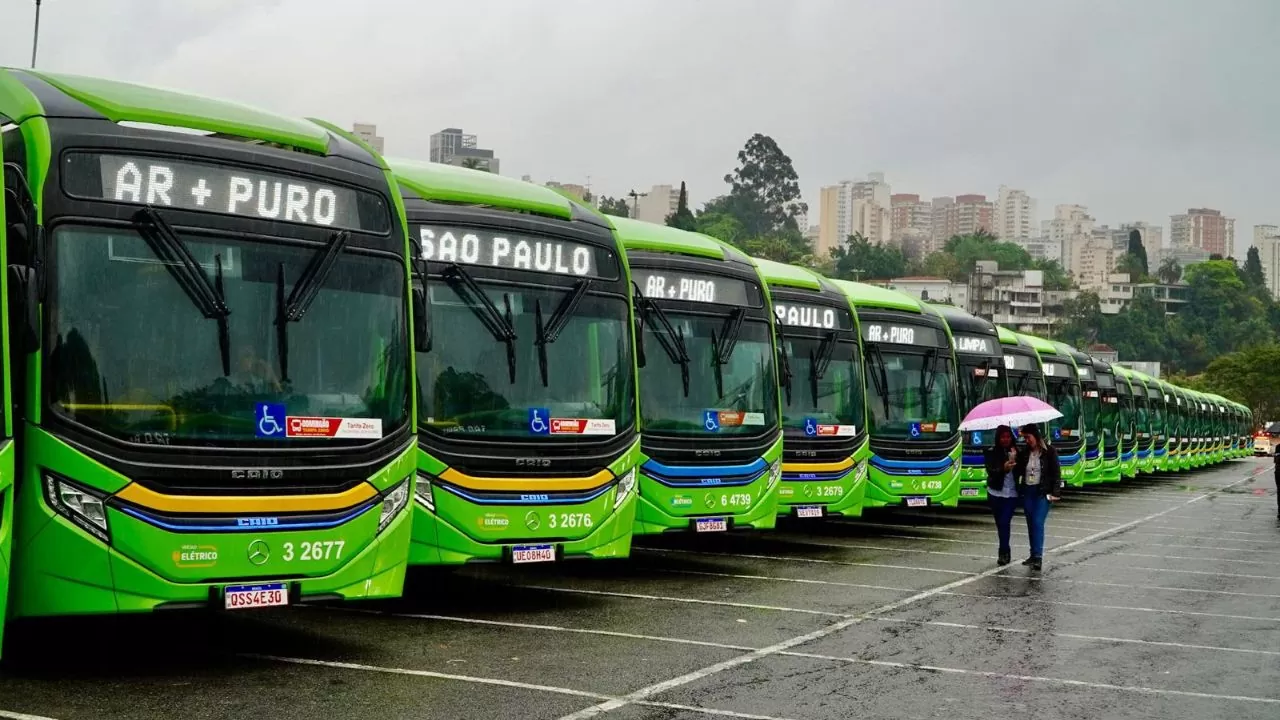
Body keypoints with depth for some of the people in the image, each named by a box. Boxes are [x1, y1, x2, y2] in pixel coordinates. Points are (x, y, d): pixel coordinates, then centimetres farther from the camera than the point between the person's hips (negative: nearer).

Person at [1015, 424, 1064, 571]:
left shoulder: (1049, 452, -3)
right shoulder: (1023, 453, 9)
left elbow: (1056, 473, -3)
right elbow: (1017, 472, 6)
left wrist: (1055, 493, -11)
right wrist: (1012, 464, -14)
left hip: (1043, 492, -5)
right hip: (1027, 492, 5)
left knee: (1038, 523, -15)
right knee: (1031, 524, 8)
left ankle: (1038, 556, -18)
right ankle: (1034, 555, 16)